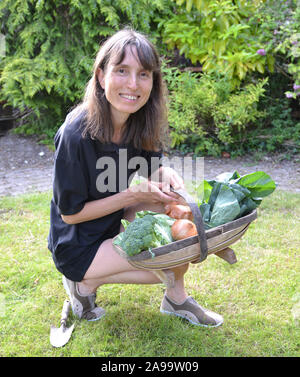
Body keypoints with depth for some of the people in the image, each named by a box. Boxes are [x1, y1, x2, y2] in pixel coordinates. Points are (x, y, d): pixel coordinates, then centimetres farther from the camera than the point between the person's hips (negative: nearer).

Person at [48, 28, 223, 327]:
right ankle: (87, 282, 1)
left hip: (113, 221, 7)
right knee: (172, 264, -17)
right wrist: (133, 194, -24)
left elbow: (152, 167, 7)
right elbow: (70, 212, -20)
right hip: (77, 246, -7)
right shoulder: (76, 135, -28)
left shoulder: (141, 124, -8)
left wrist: (165, 174, -17)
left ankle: (176, 298, 4)